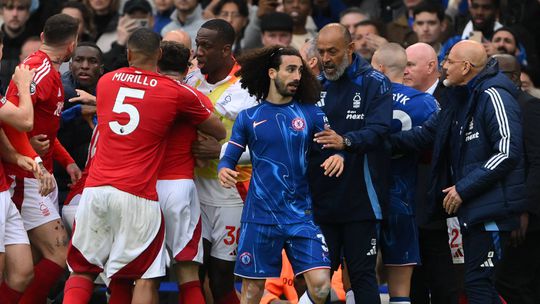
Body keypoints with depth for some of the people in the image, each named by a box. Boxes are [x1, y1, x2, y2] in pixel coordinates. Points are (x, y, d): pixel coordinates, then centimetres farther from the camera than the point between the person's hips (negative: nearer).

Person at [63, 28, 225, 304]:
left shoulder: (105, 82, 12)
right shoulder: (178, 92, 2)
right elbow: (219, 131, 13)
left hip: (95, 189, 3)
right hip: (137, 197, -3)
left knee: (82, 271, 13)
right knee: (145, 279, 3)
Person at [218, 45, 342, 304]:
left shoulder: (310, 114, 6)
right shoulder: (249, 117, 5)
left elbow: (333, 147, 8)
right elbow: (230, 157, 7)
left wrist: (337, 156, -15)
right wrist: (224, 170, -16)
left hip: (300, 214, 1)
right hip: (260, 214, -1)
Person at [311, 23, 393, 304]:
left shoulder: (374, 83, -4)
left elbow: (379, 130, -19)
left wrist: (346, 141, -37)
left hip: (359, 200, -5)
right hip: (321, 197, 5)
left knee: (362, 275, -2)